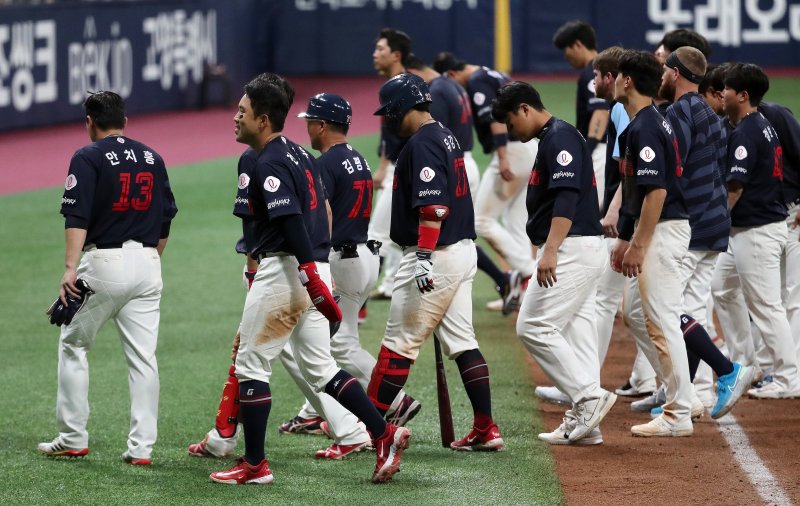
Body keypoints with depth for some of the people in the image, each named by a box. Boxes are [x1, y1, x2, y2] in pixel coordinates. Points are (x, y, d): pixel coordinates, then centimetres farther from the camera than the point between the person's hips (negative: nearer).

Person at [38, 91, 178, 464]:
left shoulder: (88, 157, -5)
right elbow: (166, 219, 15)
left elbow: (77, 216, -16)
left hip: (103, 263, -5)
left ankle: (73, 440, 9)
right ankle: (142, 447, 2)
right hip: (146, 264, 5)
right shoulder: (152, 159, 12)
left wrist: (70, 268, -23)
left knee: (73, 346, 10)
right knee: (143, 357, 5)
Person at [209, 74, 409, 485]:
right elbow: (322, 213, 21)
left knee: (251, 364, 0)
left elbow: (293, 224, -22)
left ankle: (254, 465, 3)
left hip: (284, 268, -9)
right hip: (314, 269, 9)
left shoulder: (269, 163, -13)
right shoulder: (299, 154, 16)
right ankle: (384, 434, 3)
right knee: (319, 367, 13)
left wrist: (314, 283, -28)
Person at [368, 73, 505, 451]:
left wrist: (424, 257, -28)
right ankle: (485, 430, 5)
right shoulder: (445, 136, 16)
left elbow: (433, 205, -24)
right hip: (462, 250, 10)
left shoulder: (421, 143, -15)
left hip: (435, 255, -10)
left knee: (399, 344, -4)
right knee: (461, 342, 9)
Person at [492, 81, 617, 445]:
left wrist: (550, 250, -29)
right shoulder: (552, 139, 21)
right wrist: (548, 251, 25)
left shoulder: (559, 138, -12)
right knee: (576, 331, 8)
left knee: (534, 326, -11)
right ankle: (583, 422, 7)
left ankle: (590, 398, -13)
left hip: (572, 248, -11)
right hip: (583, 251, 11)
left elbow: (567, 197, -23)